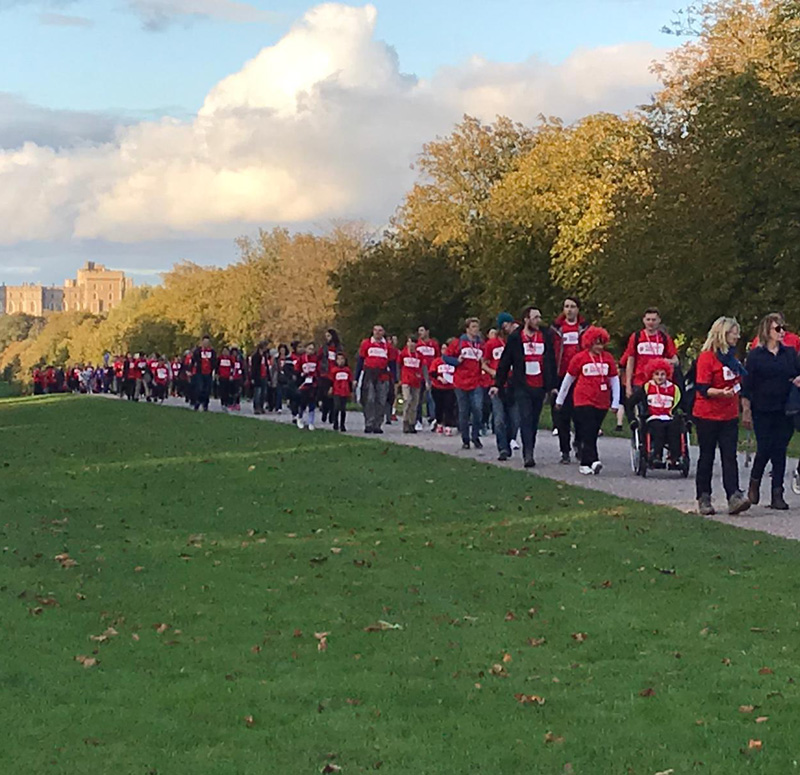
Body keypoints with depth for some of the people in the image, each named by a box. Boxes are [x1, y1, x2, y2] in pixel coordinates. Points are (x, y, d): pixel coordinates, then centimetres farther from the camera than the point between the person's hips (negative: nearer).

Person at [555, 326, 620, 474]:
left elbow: (614, 380, 12)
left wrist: (615, 402, 6)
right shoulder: (579, 358, 0)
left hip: (602, 402, 3)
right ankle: (593, 461, -20)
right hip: (584, 401, -3)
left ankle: (585, 464, 14)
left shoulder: (608, 358, 7)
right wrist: (559, 400, 15)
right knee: (588, 432, -13)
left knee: (592, 433, 6)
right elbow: (568, 379, 9)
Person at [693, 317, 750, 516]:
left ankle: (734, 497, -12)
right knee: (707, 456, 3)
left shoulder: (731, 356, 12)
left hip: (729, 415, 6)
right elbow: (702, 388, -18)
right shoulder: (707, 357, -12)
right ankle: (703, 499, 12)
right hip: (707, 415, -6)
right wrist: (720, 392, -33)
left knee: (730, 456, -4)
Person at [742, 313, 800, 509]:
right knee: (764, 449, -5)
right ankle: (754, 484, 22)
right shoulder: (755, 355, -1)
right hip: (762, 411, -3)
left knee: (780, 452, 2)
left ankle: (777, 495, 5)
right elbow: (746, 386, -1)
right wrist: (746, 411, -6)